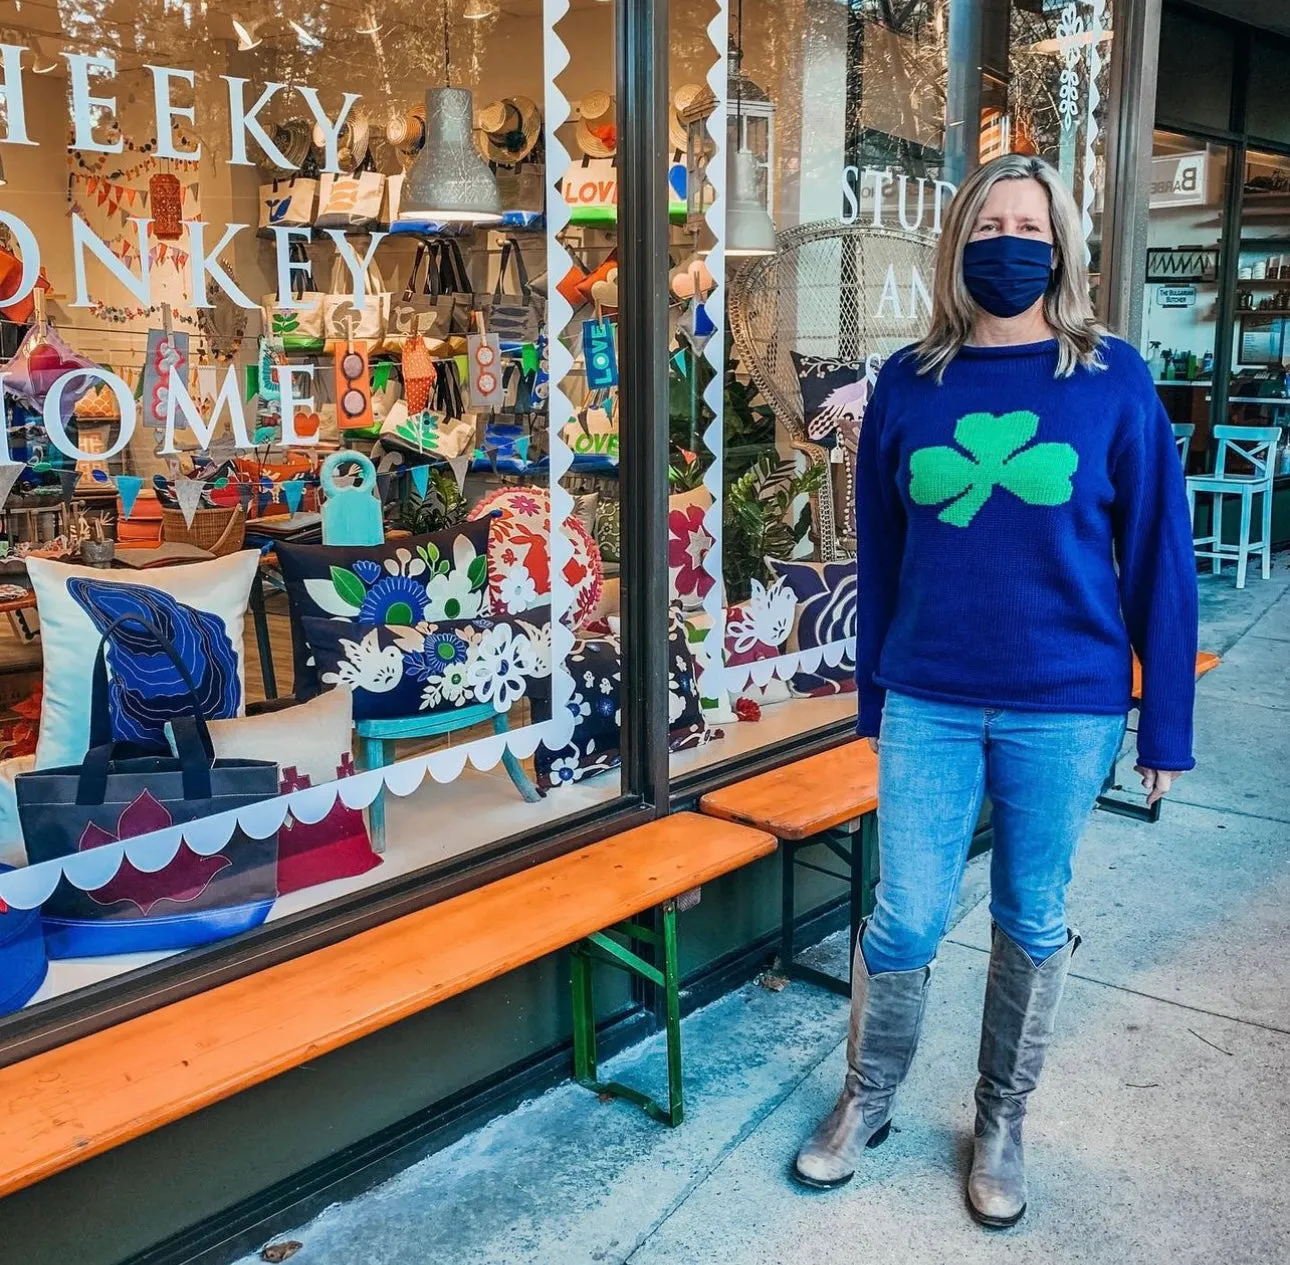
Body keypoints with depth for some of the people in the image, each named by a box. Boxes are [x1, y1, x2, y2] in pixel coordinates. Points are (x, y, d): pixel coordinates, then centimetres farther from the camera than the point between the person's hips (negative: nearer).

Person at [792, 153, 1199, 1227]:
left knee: (1033, 924, 13)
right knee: (905, 923, 7)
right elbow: (879, 554, 8)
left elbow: (1157, 559, -1)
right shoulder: (909, 383, 2)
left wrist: (1165, 724, -2)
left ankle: (1001, 1127, 35)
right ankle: (867, 1102, 32)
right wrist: (875, 696, 11)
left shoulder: (1113, 380, -3)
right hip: (930, 705, 1)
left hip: (1064, 713, -1)